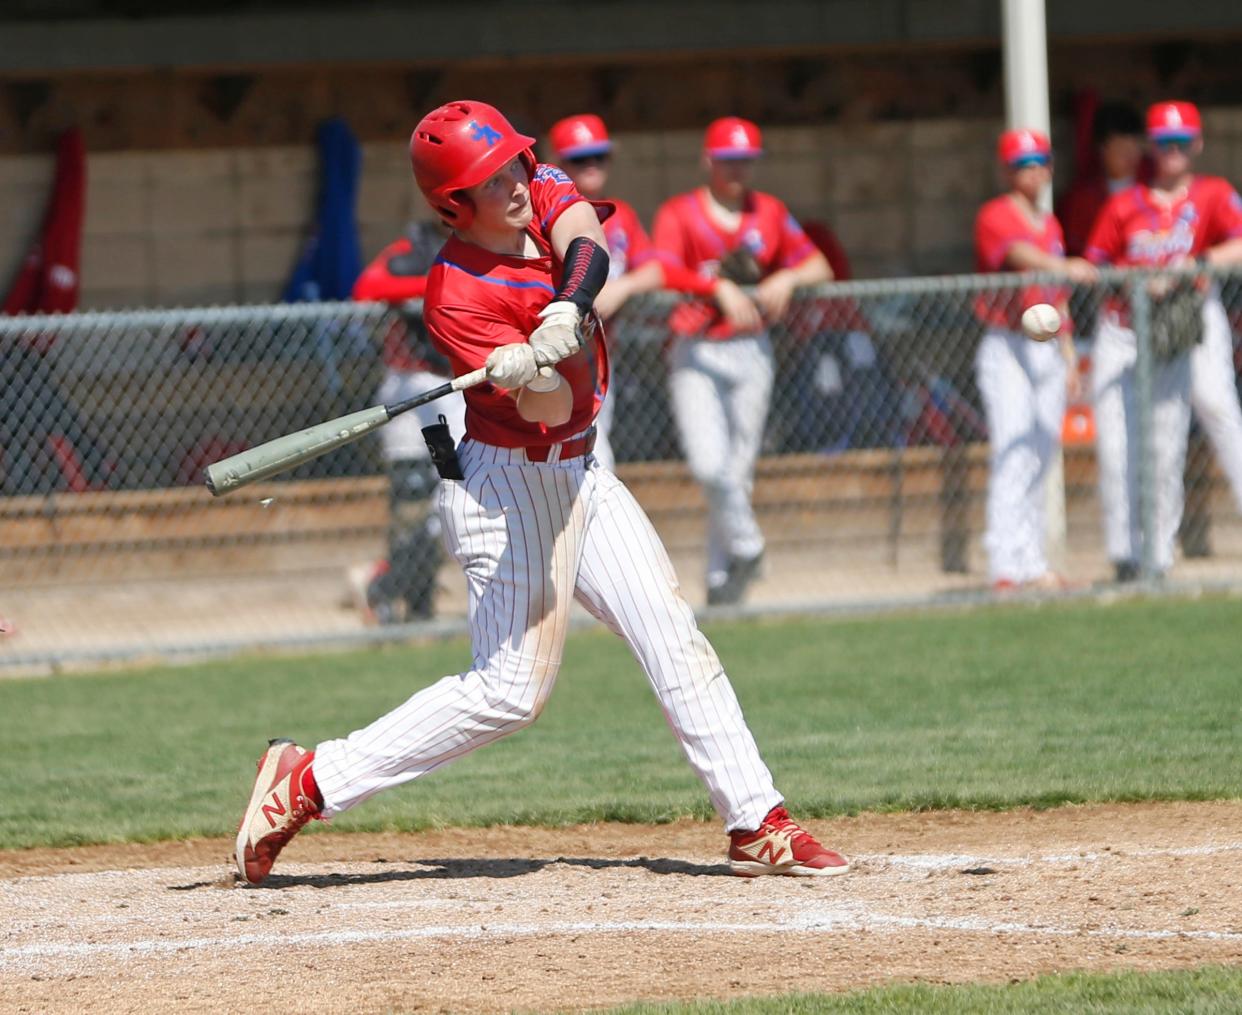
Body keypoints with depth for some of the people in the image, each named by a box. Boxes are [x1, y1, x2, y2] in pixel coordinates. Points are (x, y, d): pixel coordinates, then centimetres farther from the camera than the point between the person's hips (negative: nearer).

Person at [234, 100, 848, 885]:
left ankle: (759, 825, 2)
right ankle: (307, 782, -3)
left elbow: (586, 247, -24)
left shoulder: (547, 194, -1)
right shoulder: (457, 298, -20)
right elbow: (551, 408, -25)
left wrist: (564, 317, -42)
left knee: (673, 636, 1)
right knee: (510, 691, -9)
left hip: (578, 473, 7)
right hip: (507, 484, -7)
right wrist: (531, 376, -48)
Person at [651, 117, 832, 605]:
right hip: (695, 353, -3)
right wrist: (720, 287, -32)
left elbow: (820, 267, 12)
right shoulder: (679, 214, -2)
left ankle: (722, 577, 14)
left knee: (738, 472, 4)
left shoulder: (769, 213, 10)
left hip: (750, 350, 3)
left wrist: (786, 278, -9)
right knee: (710, 464, -19)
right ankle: (744, 545, 2)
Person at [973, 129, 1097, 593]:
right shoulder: (995, 216, -7)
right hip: (1006, 347, -8)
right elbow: (1018, 253, -28)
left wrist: (1068, 354, 17)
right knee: (1012, 453, -15)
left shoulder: (1051, 225, 17)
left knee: (1041, 455, 8)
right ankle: (1007, 566, -20)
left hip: (1047, 351, 8)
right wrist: (1064, 267, -46)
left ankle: (1032, 565, 14)